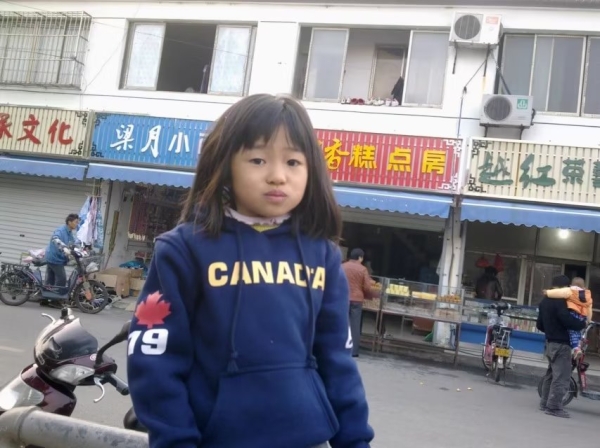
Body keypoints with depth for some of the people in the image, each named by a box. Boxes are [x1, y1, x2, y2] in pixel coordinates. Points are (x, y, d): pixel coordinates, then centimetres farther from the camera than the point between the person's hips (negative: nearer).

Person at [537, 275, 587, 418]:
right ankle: (554, 407, -8)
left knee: (551, 374, 17)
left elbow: (540, 324, 19)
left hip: (550, 342, 10)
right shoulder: (559, 301, -16)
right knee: (562, 376, -8)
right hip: (561, 343, -10)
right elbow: (567, 319, -26)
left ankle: (545, 403, 22)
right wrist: (582, 324, -10)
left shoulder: (545, 301, 14)